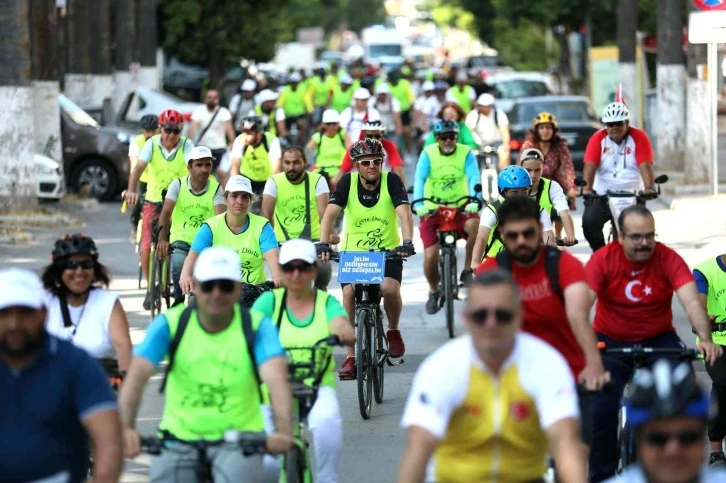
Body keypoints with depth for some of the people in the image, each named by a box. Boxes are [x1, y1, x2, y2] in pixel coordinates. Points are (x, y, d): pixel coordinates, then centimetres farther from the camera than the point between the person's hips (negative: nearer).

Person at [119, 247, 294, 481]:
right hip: (179, 441, 2)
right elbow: (136, 376, -19)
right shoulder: (170, 323, -7)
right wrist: (125, 427, -37)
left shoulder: (257, 327, -9)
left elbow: (276, 379, -24)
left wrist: (284, 431, -43)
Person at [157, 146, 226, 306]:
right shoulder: (178, 184, -3)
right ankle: (179, 301, -2)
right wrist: (162, 238, -31)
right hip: (181, 240, -1)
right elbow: (166, 213, -14)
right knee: (179, 263, -31)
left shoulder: (216, 188, -1)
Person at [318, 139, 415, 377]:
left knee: (390, 288, -27)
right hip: (353, 251, 1)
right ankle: (350, 357, -10)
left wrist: (407, 241, -39)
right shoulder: (348, 182, -8)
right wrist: (323, 244, -33)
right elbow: (330, 214, -18)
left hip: (388, 251, -1)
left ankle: (393, 331, 4)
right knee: (349, 294, -20)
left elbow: (404, 213, -22)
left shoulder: (391, 181, -10)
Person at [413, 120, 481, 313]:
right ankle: (433, 291, 19)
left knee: (476, 225, -34)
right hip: (432, 210, 0)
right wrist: (418, 204, -36)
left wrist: (473, 201, -36)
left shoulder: (466, 153, -6)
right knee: (430, 256, -11)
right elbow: (419, 179, -19)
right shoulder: (428, 154, -7)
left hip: (460, 207, 0)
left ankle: (467, 270, -14)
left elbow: (474, 178, -18)